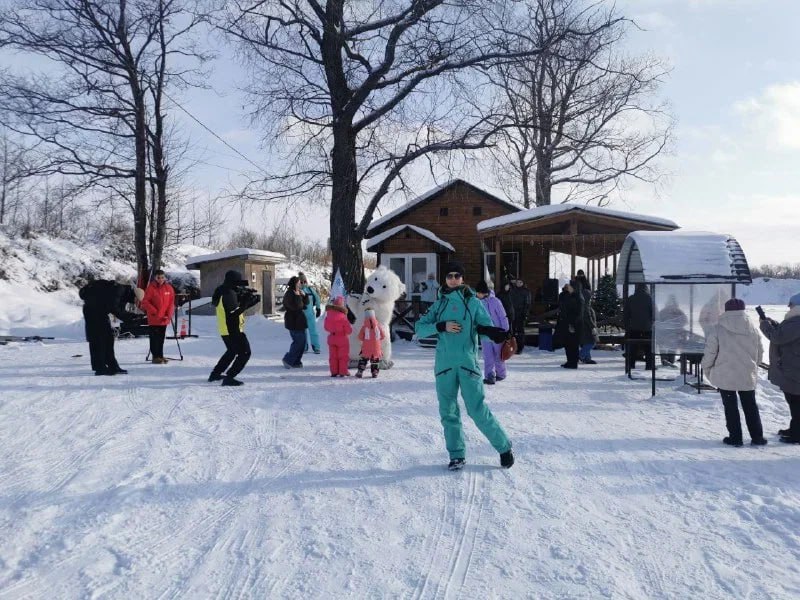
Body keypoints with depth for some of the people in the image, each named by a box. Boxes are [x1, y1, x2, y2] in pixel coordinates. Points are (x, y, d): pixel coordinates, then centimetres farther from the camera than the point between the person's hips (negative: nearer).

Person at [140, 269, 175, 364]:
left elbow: (171, 302, 7)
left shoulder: (169, 288, 6)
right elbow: (145, 302, -6)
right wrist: (154, 311, -13)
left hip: (164, 318, 4)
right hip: (154, 318, -4)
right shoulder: (151, 288, -7)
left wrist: (169, 314, -3)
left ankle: (160, 355, 20)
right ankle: (155, 357, 4)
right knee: (154, 338, -1)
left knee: (161, 338, 12)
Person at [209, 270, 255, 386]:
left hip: (225, 330, 10)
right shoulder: (229, 294, -19)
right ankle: (229, 378, -8)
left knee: (232, 351, 28)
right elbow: (233, 313, -25)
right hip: (232, 330, -10)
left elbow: (237, 308, 17)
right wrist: (246, 303, -18)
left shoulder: (224, 292, 14)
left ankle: (215, 374, 34)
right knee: (245, 353, -5)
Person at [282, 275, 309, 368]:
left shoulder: (298, 293, 14)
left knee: (302, 341, 10)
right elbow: (295, 306, -24)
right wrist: (298, 297, -19)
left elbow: (306, 303, 16)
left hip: (300, 321, 10)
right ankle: (288, 360, 1)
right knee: (299, 341, -11)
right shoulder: (289, 294, -14)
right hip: (293, 322, -9)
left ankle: (296, 361, 18)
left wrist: (304, 296, 0)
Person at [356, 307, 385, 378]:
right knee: (375, 359, 13)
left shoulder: (364, 325, -8)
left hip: (366, 346, -1)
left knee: (363, 359, 10)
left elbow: (360, 337, -5)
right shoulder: (377, 324, -3)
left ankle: (360, 372, 8)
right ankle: (375, 373, 11)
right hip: (376, 346, 1)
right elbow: (383, 335, 2)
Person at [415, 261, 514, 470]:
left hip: (468, 362, -3)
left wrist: (496, 333, -23)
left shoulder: (473, 302, 4)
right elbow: (419, 328, 5)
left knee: (478, 410, -6)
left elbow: (487, 327, 0)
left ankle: (504, 447, 12)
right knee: (448, 412, 6)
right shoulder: (439, 304, 11)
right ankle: (457, 455, 19)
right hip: (444, 365, 3)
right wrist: (441, 326, -10)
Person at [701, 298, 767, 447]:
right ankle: (757, 437, 20)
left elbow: (710, 354, -11)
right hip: (748, 376, 3)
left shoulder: (717, 329, -12)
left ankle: (735, 437, 10)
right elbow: (760, 353, 9)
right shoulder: (752, 329, 1)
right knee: (751, 406, 15)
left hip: (725, 376, -3)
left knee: (731, 407, 7)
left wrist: (707, 370, 5)